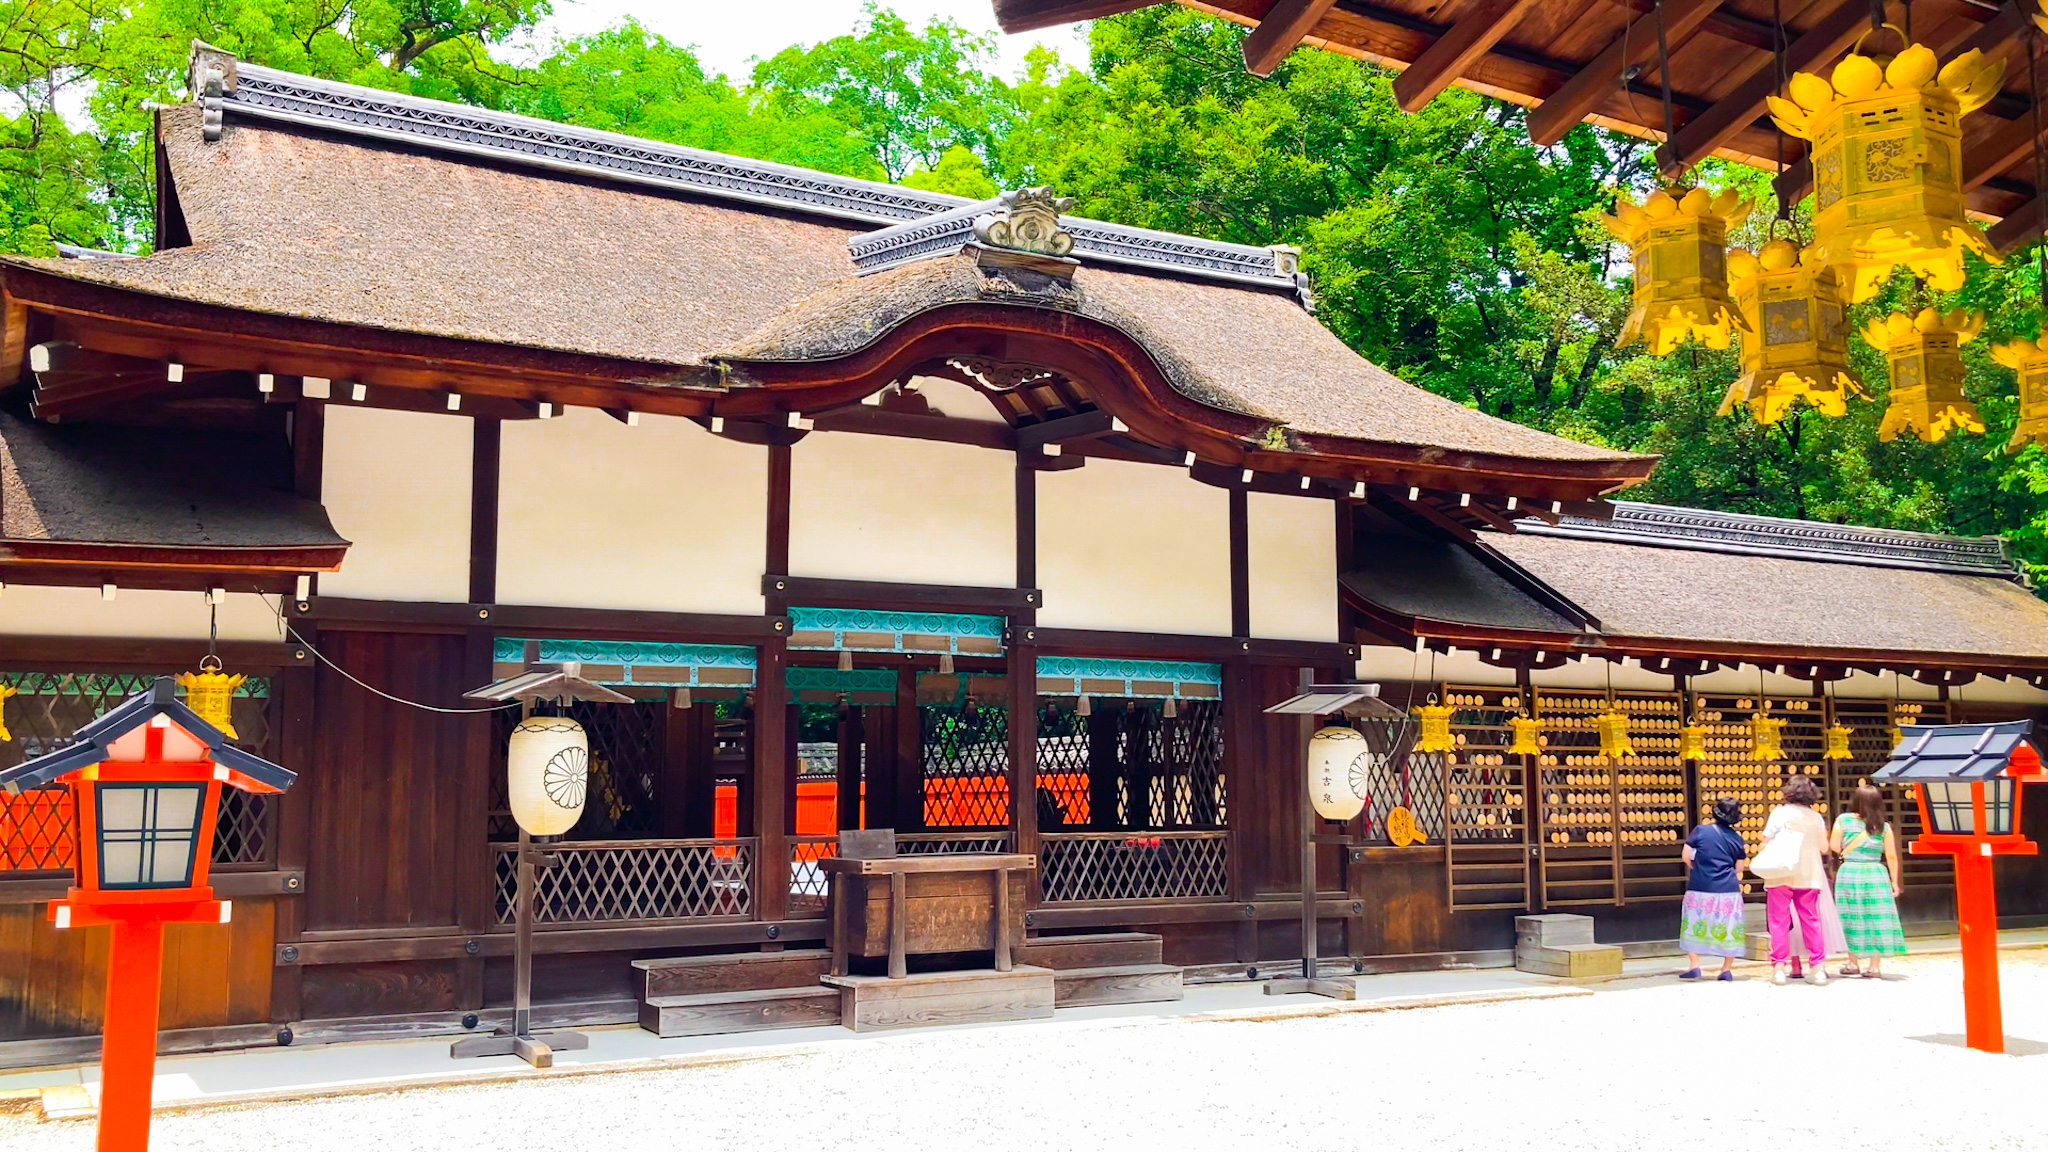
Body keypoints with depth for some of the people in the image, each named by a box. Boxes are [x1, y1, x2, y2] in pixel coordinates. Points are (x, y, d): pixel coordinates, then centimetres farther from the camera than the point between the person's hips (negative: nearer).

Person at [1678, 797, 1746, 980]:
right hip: (1729, 890, 2)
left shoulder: (1701, 831, -5)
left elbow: (1686, 857, -4)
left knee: (1695, 927, 10)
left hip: (1701, 889, -2)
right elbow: (1738, 869, 7)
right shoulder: (1736, 838, 2)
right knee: (1728, 930, 11)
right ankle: (1727, 969, 13)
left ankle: (1694, 966, 4)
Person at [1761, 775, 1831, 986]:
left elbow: (1766, 839, -7)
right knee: (1811, 921, 9)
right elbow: (1824, 847, 14)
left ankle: (1779, 967, -3)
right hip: (1809, 875, 3)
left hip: (1781, 874, -3)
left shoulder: (1780, 813, -4)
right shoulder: (1816, 818, 6)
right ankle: (1818, 967, 6)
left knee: (1779, 921, 0)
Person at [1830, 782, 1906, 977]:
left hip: (1848, 873, 0)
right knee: (1876, 919, 4)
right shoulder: (1884, 827, -1)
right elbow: (1891, 857, 0)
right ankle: (1873, 966, 3)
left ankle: (1853, 963, 15)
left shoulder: (1843, 820, -1)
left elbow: (1834, 846, -1)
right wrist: (1894, 881, 8)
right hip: (1876, 874, 0)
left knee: (1852, 918, 10)